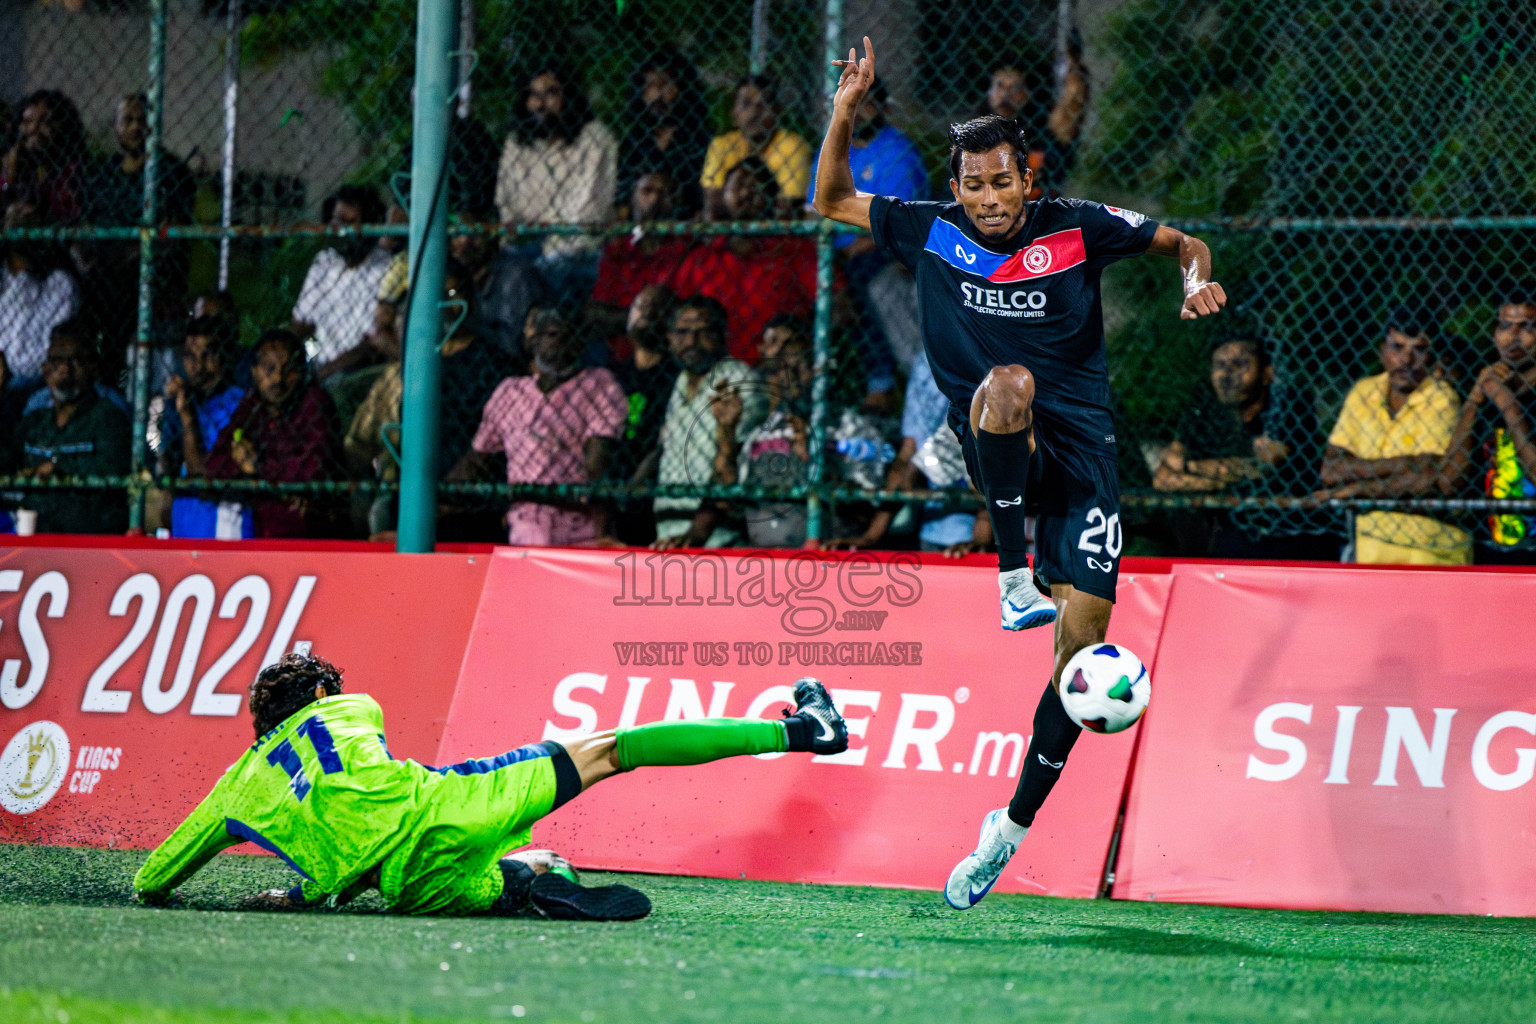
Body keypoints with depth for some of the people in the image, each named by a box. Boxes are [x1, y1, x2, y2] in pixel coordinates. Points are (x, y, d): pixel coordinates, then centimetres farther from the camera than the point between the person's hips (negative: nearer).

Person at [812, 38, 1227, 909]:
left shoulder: (1078, 230, -1)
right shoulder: (933, 234, 3)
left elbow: (1184, 243, 10)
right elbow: (832, 201, 10)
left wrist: (1198, 280, -13)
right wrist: (846, 111, -4)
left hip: (1081, 454, 0)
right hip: (999, 450, 0)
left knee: (1084, 643, -9)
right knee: (1006, 383, -38)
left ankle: (1014, 825, 5)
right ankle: (1016, 580, -29)